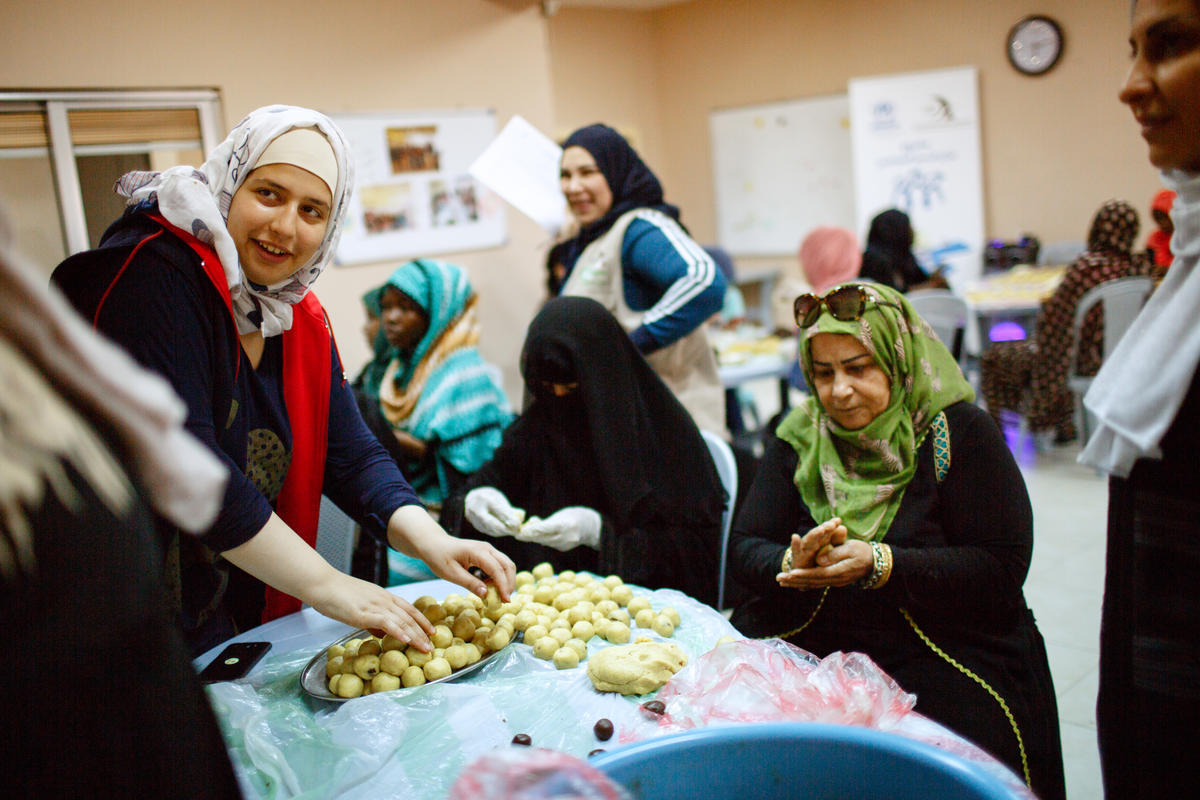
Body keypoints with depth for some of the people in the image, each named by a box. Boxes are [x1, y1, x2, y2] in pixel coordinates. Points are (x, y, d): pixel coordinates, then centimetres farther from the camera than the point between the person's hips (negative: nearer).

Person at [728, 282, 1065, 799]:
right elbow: (743, 551, 4)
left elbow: (1002, 568, -10)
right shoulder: (799, 438, 7)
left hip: (949, 657, -3)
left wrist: (880, 565, -23)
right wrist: (793, 564, -21)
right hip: (810, 652, 3)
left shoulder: (960, 433, -4)